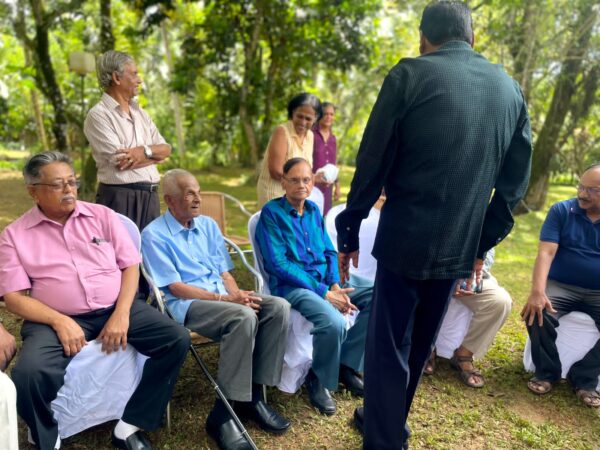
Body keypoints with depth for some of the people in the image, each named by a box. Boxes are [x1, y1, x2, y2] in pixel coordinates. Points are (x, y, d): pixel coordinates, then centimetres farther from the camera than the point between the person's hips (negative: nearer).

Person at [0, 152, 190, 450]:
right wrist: (60, 322, -18)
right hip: (56, 319, -1)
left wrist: (121, 314, -11)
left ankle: (130, 426, -4)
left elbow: (131, 266, 4)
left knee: (177, 339, -17)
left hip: (116, 308, 2)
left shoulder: (102, 215, 7)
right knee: (28, 372, -31)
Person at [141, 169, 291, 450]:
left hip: (222, 297, 7)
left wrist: (237, 294, -11)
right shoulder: (154, 235, -4)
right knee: (244, 317, -34)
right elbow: (175, 287, -11)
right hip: (184, 304, -6)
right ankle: (223, 413, -23)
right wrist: (223, 299, -19)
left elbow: (225, 272, 12)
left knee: (278, 307, -18)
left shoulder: (208, 225, 15)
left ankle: (253, 396, -11)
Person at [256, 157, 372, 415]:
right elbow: (278, 264, -15)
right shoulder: (271, 213, -7)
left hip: (325, 282, 7)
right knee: (333, 323, -33)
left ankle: (346, 364, 4)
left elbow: (329, 253, 14)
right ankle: (318, 381, -2)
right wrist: (324, 293, -18)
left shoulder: (314, 211, 13)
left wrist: (335, 286, -7)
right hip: (291, 286, -7)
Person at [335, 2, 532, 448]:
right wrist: (483, 242, 18)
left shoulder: (410, 74, -7)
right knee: (419, 344, 22)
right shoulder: (510, 88, 8)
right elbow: (515, 181, 9)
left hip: (406, 239, -5)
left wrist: (349, 231, 1)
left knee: (389, 348, 9)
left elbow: (372, 163, -9)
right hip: (461, 246, 6)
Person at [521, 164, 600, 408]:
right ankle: (546, 372, -4)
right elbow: (546, 252, -13)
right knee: (537, 311, -29)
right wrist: (538, 292, -28)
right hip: (561, 286, -1)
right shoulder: (561, 211, -3)